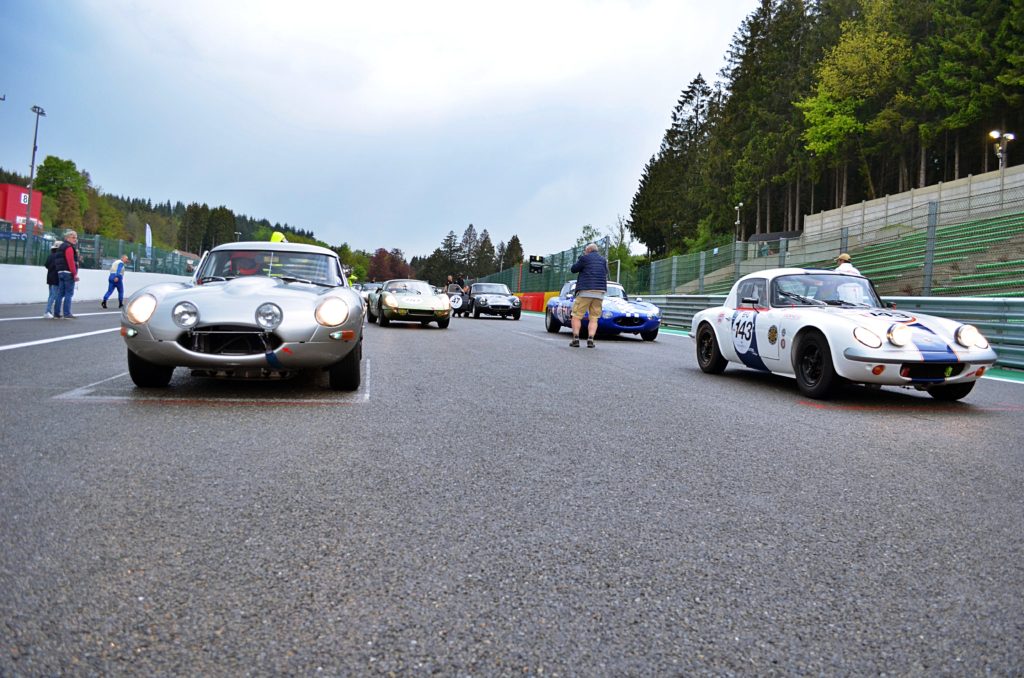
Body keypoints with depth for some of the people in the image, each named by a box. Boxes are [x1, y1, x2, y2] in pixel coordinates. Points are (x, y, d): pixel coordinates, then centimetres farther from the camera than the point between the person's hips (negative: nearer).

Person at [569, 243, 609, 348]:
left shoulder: (585, 258, -1)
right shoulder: (604, 260, 15)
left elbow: (573, 269, 6)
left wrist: (579, 259, 19)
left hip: (585, 292, -4)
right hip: (600, 293, 4)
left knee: (576, 316, 2)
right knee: (594, 318, 6)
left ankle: (575, 339, -8)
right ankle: (590, 339, -7)